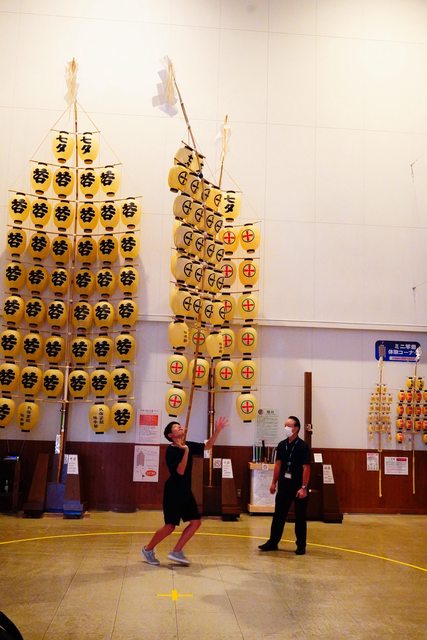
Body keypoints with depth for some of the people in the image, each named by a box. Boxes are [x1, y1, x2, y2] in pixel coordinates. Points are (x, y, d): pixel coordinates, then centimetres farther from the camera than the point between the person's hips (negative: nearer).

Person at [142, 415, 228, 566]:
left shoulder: (188, 445, 5)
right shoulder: (171, 450, -17)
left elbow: (207, 446, 13)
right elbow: (180, 471, -26)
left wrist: (217, 430, 1)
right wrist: (186, 451, -34)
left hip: (186, 491, 8)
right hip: (173, 492, -8)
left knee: (196, 522, 2)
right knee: (170, 526, -2)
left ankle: (176, 552, 11)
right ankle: (148, 549, 19)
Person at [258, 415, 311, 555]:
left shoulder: (303, 447, -12)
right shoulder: (282, 445, 4)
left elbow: (306, 468, -15)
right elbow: (278, 464, 10)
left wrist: (303, 488, -20)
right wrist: (274, 483, 9)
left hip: (298, 486, -5)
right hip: (284, 484, 5)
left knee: (300, 517, 6)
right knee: (278, 514, 9)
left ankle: (301, 546, 17)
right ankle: (273, 542, 18)